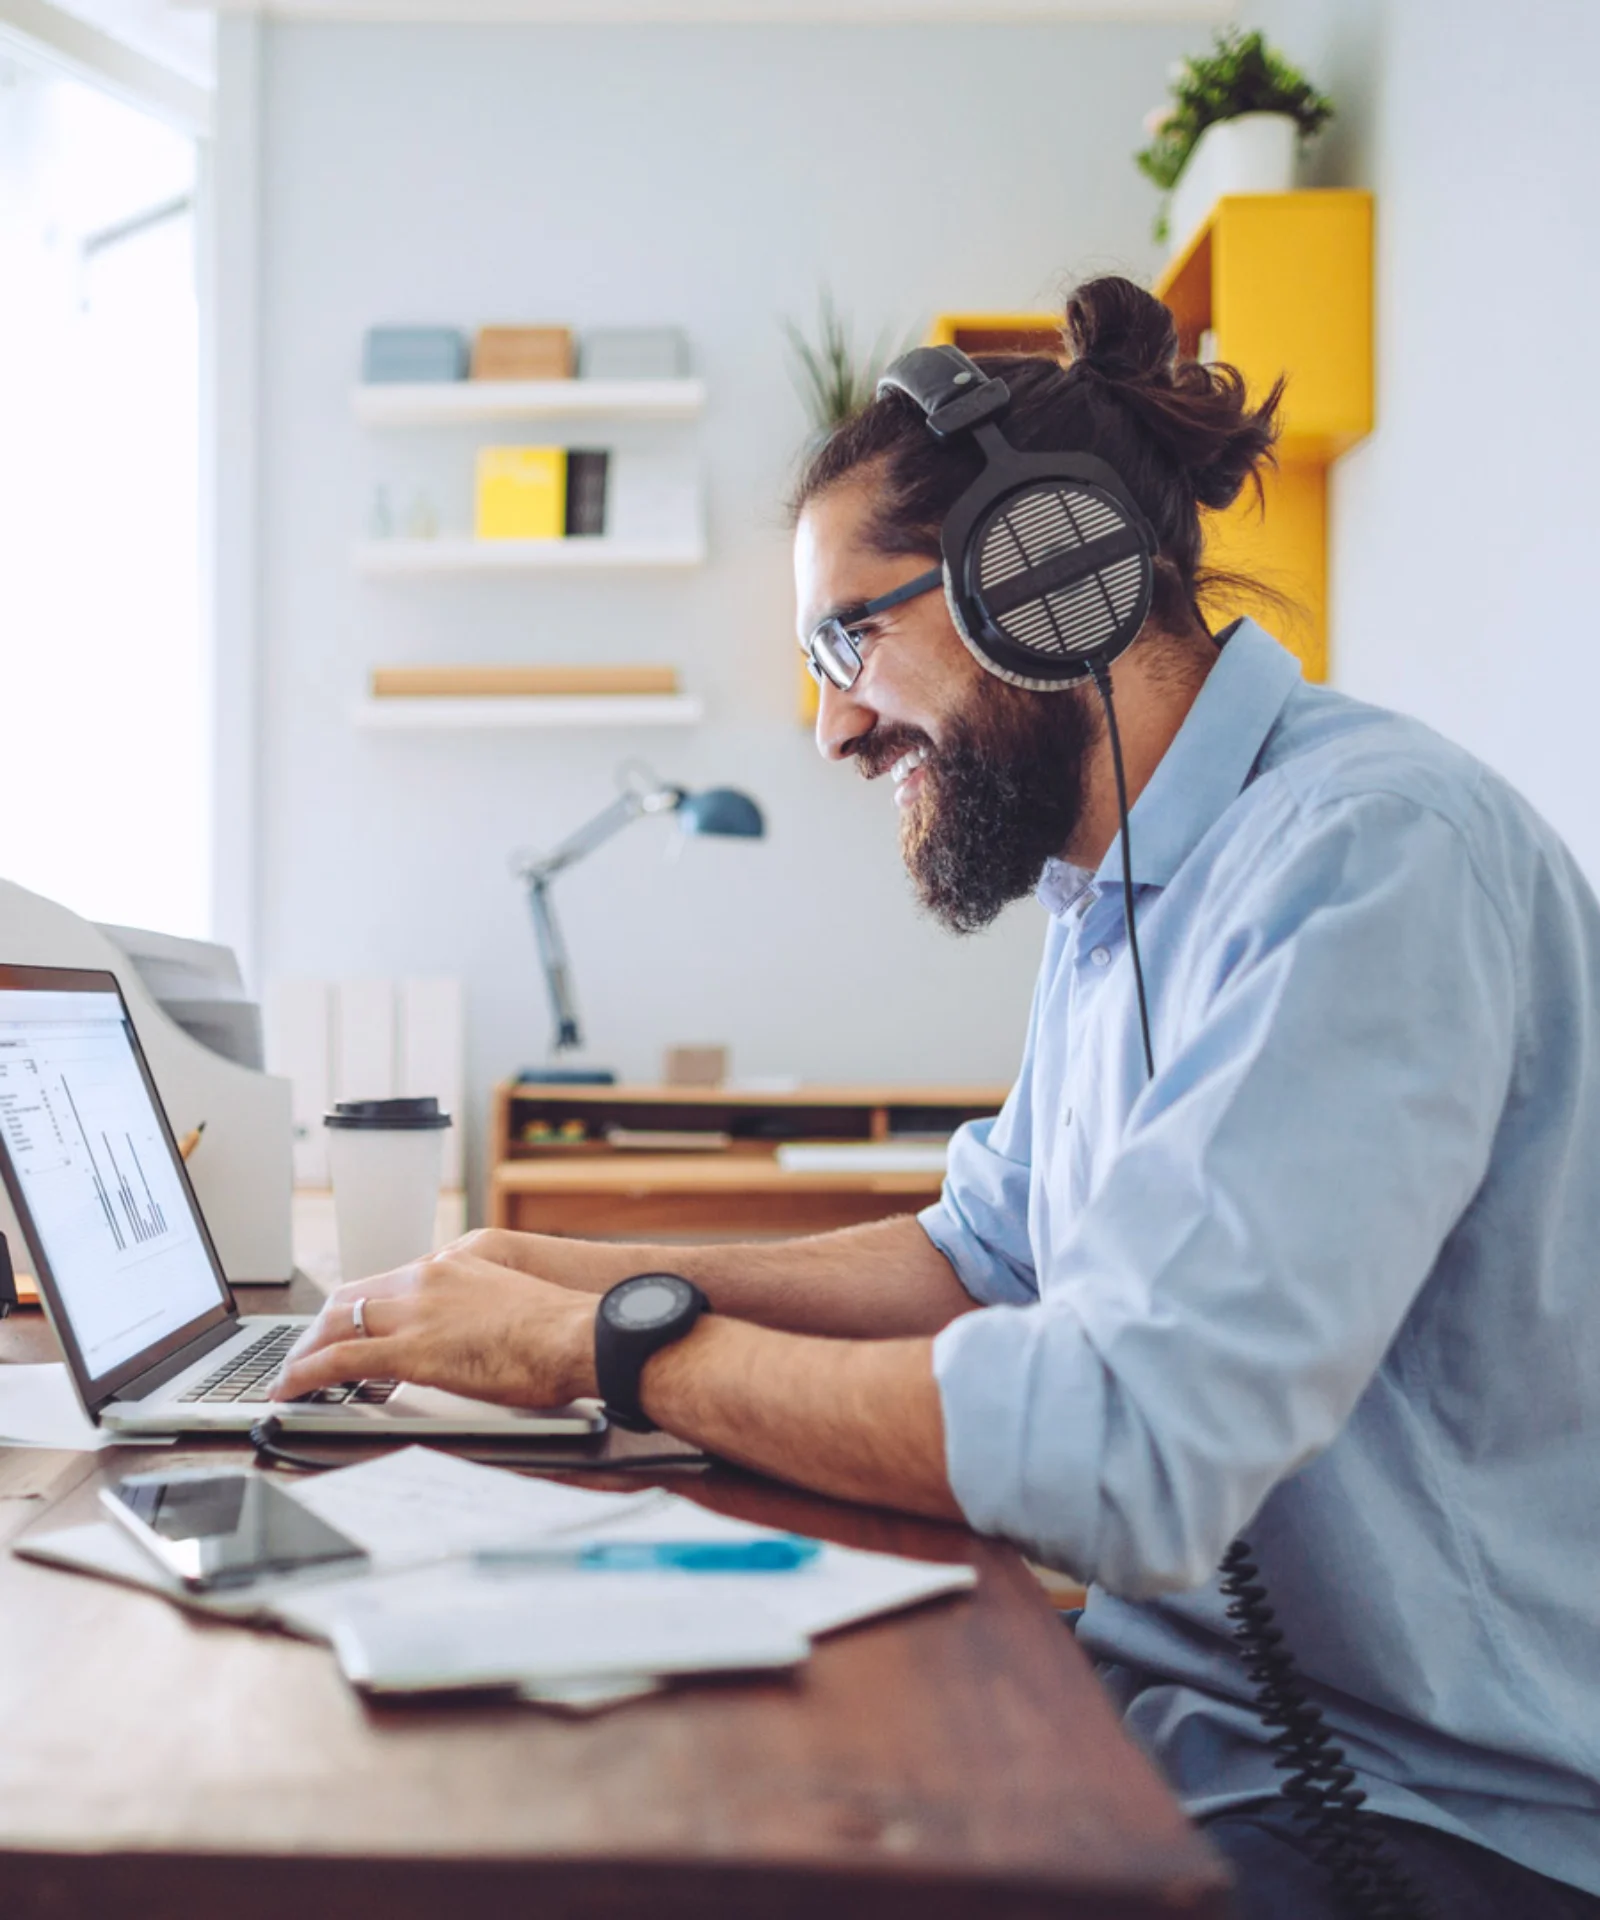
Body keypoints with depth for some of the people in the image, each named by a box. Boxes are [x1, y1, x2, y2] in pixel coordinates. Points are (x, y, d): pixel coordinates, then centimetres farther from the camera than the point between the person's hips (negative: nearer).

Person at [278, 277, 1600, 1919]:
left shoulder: (1372, 855, -24)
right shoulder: (1113, 892, 8)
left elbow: (1125, 1449, -31)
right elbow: (985, 1254, 17)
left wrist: (606, 1346, -19)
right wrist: (594, 1273, 4)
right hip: (1170, 1703, 7)